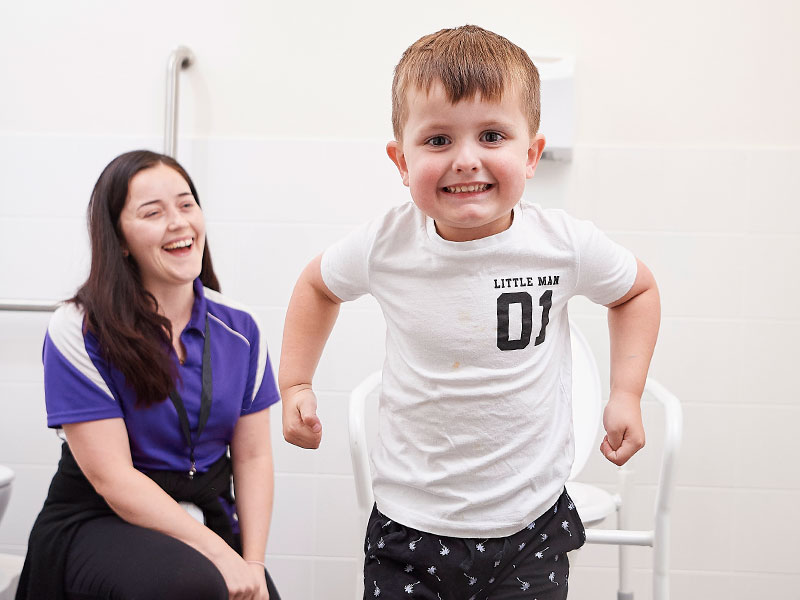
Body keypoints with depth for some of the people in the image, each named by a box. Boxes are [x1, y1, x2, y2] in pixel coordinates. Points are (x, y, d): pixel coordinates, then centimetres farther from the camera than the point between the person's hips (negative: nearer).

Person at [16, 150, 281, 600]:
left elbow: (253, 456, 5)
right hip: (99, 523, -4)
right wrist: (221, 555, -19)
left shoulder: (239, 328, 3)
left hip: (208, 519, 4)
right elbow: (113, 478, -14)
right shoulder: (79, 332, -10)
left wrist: (253, 563, -9)